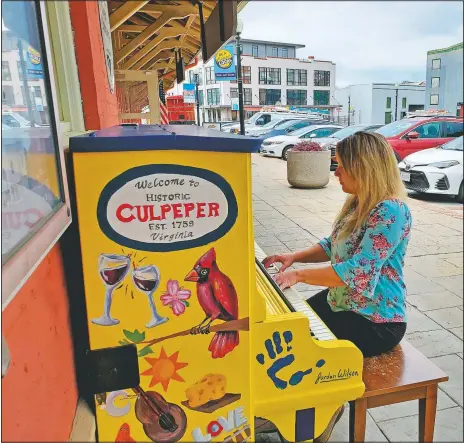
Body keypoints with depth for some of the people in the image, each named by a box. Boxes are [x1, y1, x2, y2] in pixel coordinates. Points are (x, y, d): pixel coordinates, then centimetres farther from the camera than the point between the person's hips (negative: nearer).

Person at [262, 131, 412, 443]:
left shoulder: (390, 211, -25)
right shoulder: (360, 203, 5)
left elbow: (357, 272, -31)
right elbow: (333, 247, 14)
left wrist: (299, 274, -24)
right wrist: (295, 257, 0)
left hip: (376, 322, -9)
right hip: (341, 303, 9)